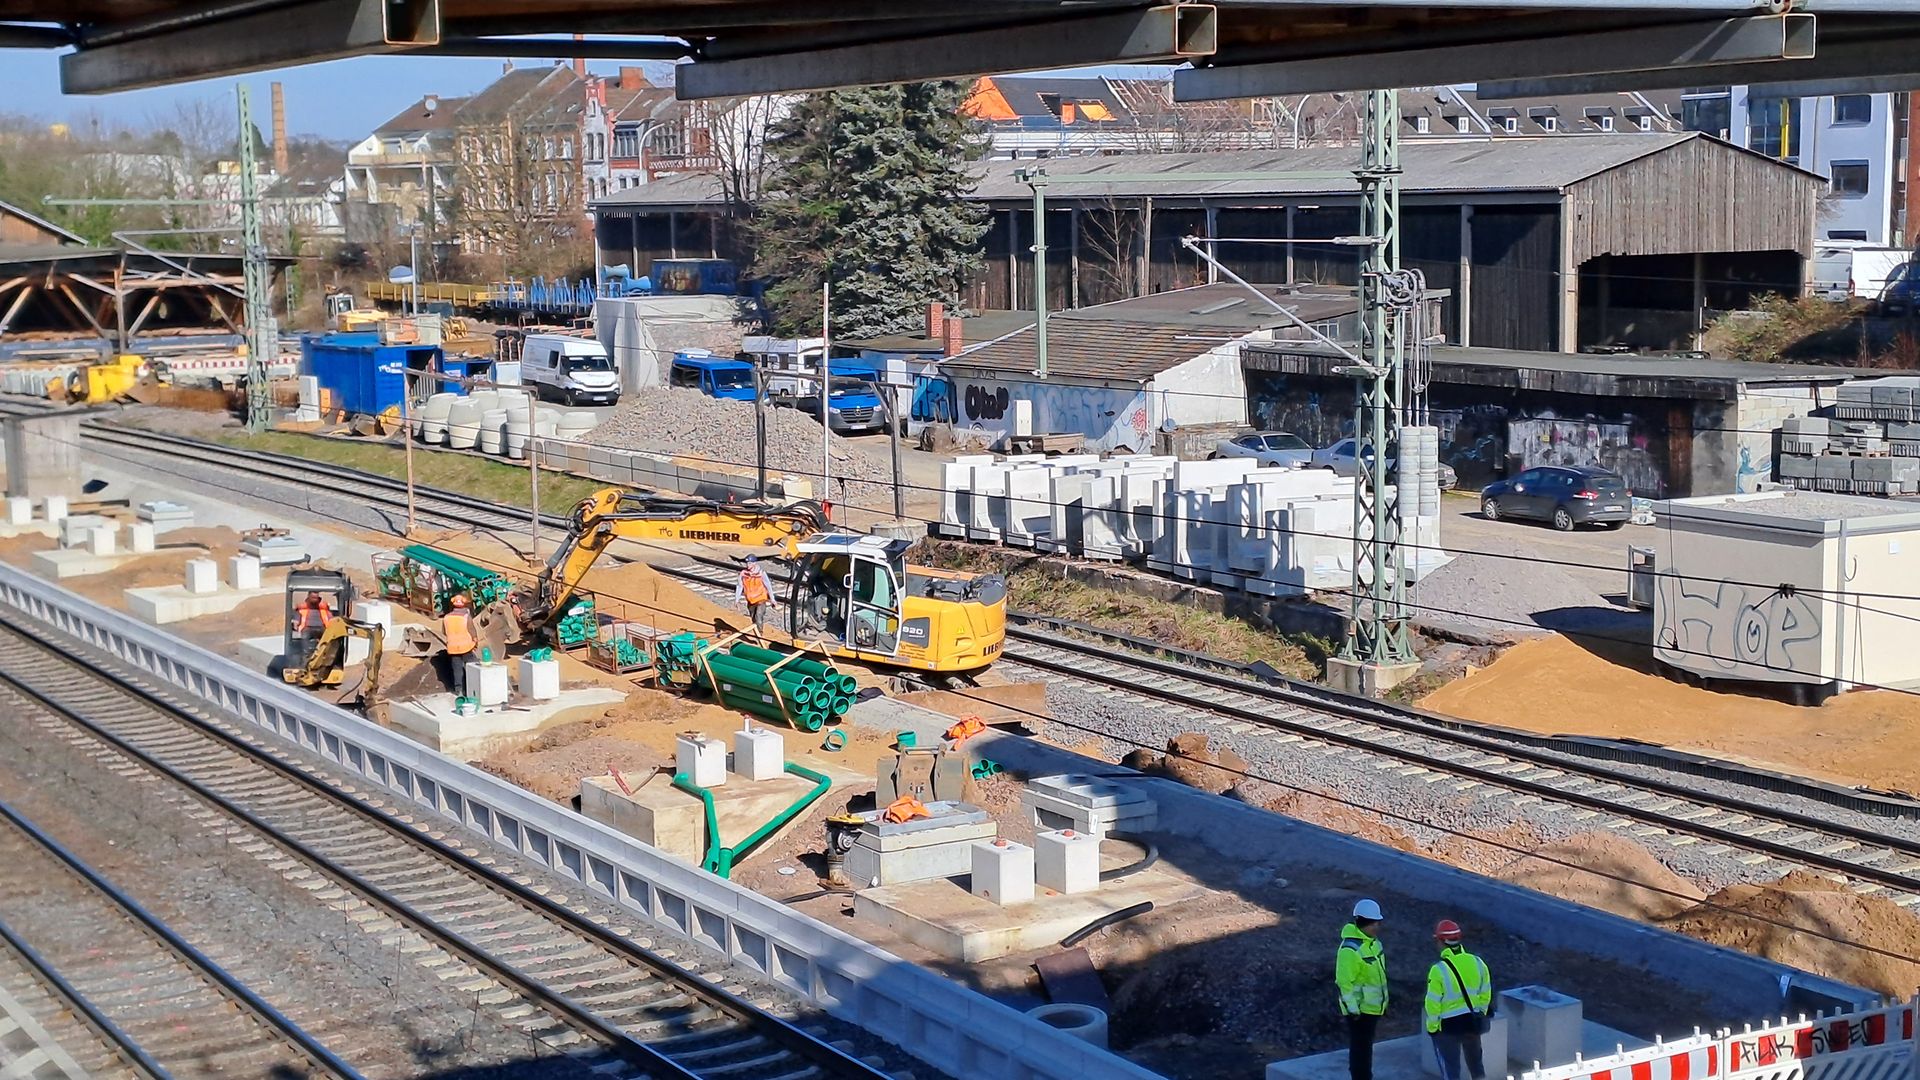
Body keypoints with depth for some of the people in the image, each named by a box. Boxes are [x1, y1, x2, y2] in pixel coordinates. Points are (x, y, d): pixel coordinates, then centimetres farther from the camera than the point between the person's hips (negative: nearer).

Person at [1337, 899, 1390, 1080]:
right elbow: (1344, 981, -23)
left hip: (1372, 1005, 9)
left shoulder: (1373, 942, 6)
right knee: (1360, 1047, -2)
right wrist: (1352, 1008, -22)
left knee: (1366, 1046, 18)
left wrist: (1383, 1001, 21)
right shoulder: (1351, 949, -24)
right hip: (1359, 1008, -9)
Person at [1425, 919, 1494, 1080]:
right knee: (1476, 1063, 22)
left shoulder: (1439, 969, -20)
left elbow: (1433, 1003, -15)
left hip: (1448, 1025, -5)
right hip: (1473, 1022, 5)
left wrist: (1432, 1026, -2)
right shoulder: (1477, 962, -4)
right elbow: (1485, 994, 6)